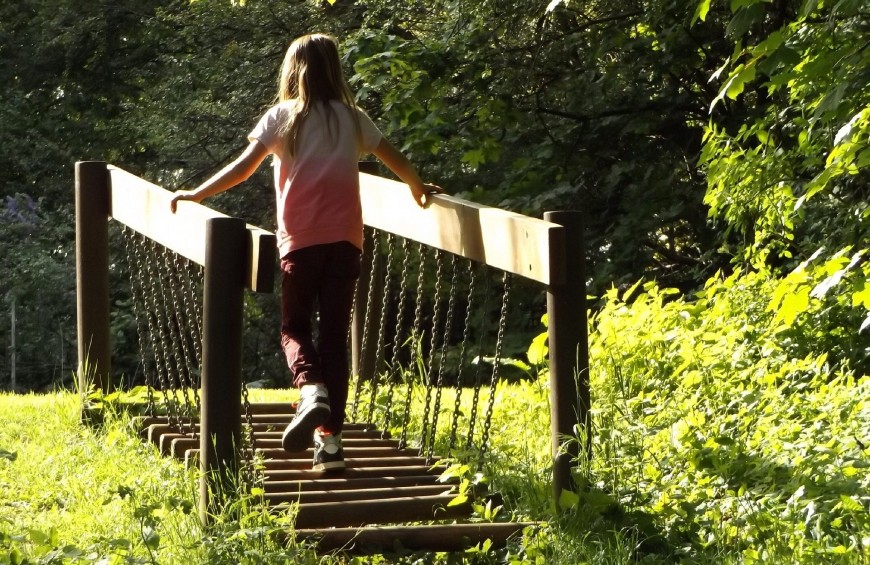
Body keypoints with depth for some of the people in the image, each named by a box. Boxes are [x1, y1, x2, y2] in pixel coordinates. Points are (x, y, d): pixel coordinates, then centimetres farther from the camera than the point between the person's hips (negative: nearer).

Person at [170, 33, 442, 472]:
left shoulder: (281, 116, 5)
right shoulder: (352, 118, 12)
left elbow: (243, 167, -2)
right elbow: (395, 160, 20)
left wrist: (195, 195, 6)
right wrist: (420, 191, 39)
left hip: (300, 239, -2)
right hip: (344, 238, 2)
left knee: (294, 326, 13)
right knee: (334, 335, 5)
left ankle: (311, 389, -18)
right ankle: (330, 439, -1)